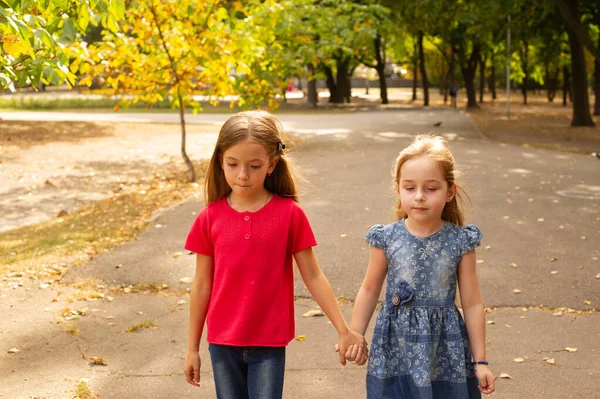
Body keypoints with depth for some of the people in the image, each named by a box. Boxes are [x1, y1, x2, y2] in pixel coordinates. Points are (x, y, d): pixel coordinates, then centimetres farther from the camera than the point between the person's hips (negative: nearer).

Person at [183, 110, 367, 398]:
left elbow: (313, 276, -2)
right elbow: (202, 285, 3)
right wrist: (192, 348, 8)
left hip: (270, 343, -2)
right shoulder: (210, 218, -4)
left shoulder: (290, 214, -9)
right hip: (223, 342, 2)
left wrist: (343, 330, -3)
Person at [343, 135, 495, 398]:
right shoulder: (387, 238, -6)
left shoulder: (460, 242, -8)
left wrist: (480, 361, 1)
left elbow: (472, 304, -1)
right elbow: (370, 290, 7)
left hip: (445, 355, 0)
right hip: (395, 354, 1)